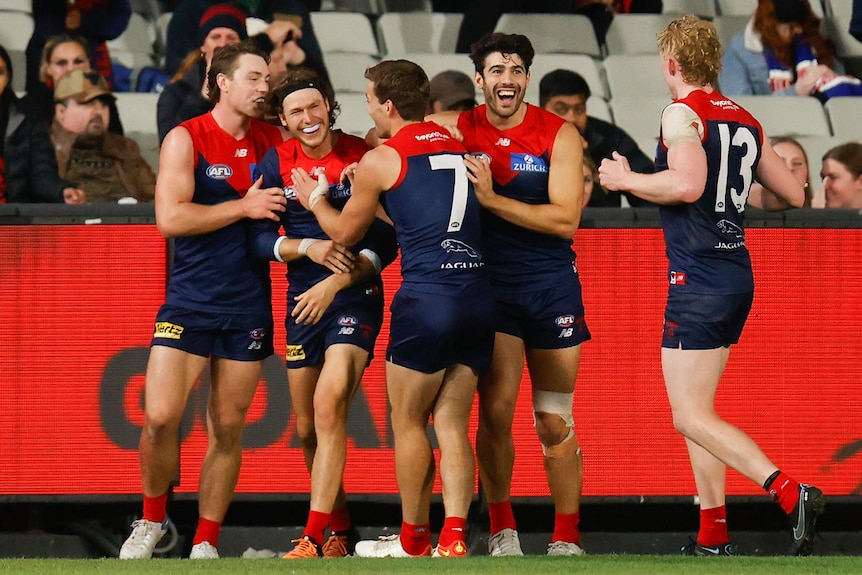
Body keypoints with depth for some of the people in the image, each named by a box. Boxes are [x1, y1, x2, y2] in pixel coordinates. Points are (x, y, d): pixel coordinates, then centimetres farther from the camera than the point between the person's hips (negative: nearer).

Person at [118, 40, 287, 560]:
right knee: (160, 417, -13)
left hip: (248, 306, 3)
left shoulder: (274, 142, 8)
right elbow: (170, 217, -15)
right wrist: (243, 207, -13)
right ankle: (153, 520, 9)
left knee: (228, 429, 4)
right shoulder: (186, 139, -5)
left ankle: (206, 542, 12)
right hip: (189, 301, -3)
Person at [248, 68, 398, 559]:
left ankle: (314, 538, -22)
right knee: (307, 428, 8)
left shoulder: (364, 157, -7)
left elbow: (387, 243, -7)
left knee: (329, 405, -21)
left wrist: (336, 282, -17)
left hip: (356, 294, -5)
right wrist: (308, 248, -17)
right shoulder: (276, 164, 4)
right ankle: (343, 529, 27)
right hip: (303, 298, 5)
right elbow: (259, 237, 1)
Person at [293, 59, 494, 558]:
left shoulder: (381, 160, -1)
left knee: (408, 422, 8)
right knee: (453, 424, 7)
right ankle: (454, 536, -4)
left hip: (427, 297, -6)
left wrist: (315, 199, 32)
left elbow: (346, 232, 13)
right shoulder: (457, 147, 16)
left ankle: (414, 538, 14)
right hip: (479, 296, 6)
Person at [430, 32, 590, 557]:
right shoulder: (457, 129, 0)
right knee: (495, 410, -10)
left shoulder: (559, 135, -5)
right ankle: (502, 530, 5)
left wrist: (491, 198, -19)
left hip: (552, 287, -1)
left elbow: (565, 219, -13)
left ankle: (567, 538, 12)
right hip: (489, 284, 1)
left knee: (555, 422, 2)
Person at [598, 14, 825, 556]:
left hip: (698, 282, -8)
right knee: (698, 410, 17)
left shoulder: (683, 113, -10)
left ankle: (791, 492, -24)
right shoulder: (746, 121, 13)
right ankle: (714, 537, 14)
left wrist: (626, 178, -11)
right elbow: (795, 195, 19)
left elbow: (687, 184, -26)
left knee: (692, 418, -9)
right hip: (738, 277, 8)